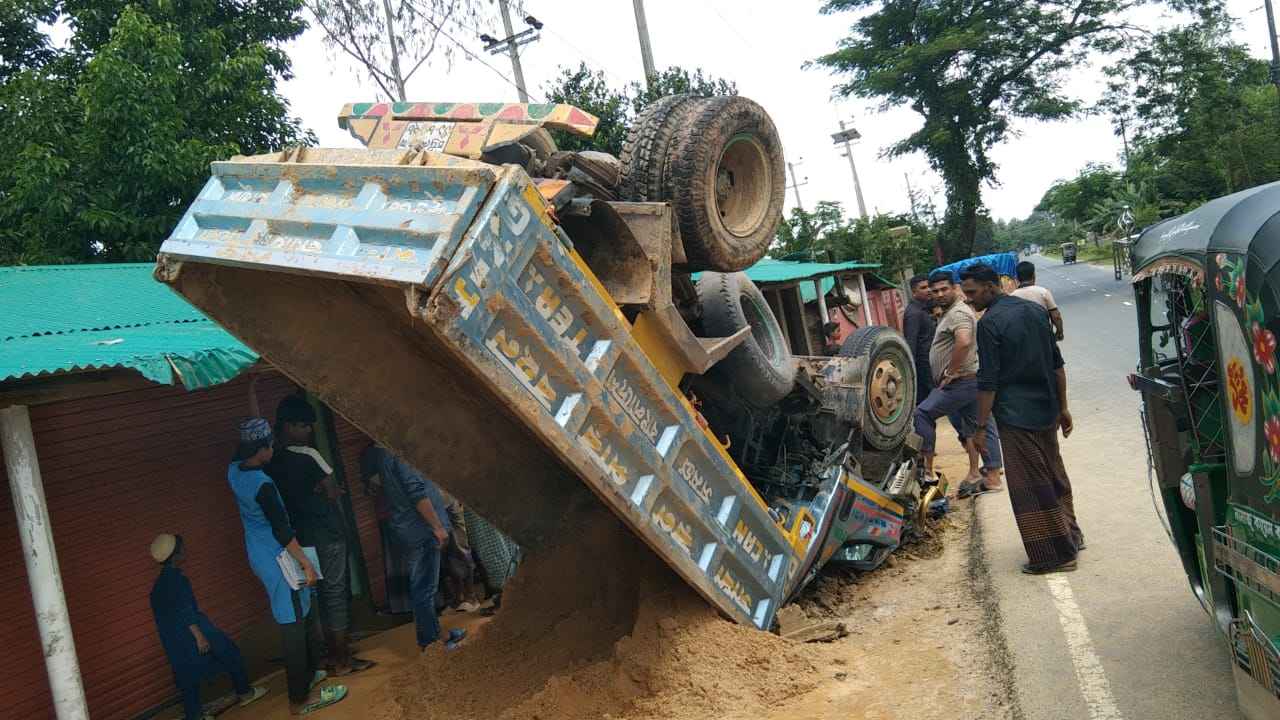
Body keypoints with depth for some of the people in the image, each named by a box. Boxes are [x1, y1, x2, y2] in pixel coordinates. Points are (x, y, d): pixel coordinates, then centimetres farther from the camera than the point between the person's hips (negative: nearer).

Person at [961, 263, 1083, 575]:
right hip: (1047, 410, 8)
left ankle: (1053, 556, 8)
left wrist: (980, 427, -10)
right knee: (1054, 475, 22)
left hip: (1016, 416, -8)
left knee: (1029, 488, 2)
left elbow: (988, 382, -16)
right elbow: (1057, 364, 13)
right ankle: (1071, 535, 36)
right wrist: (1063, 408, 20)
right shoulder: (1035, 310, 8)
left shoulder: (989, 323, -15)